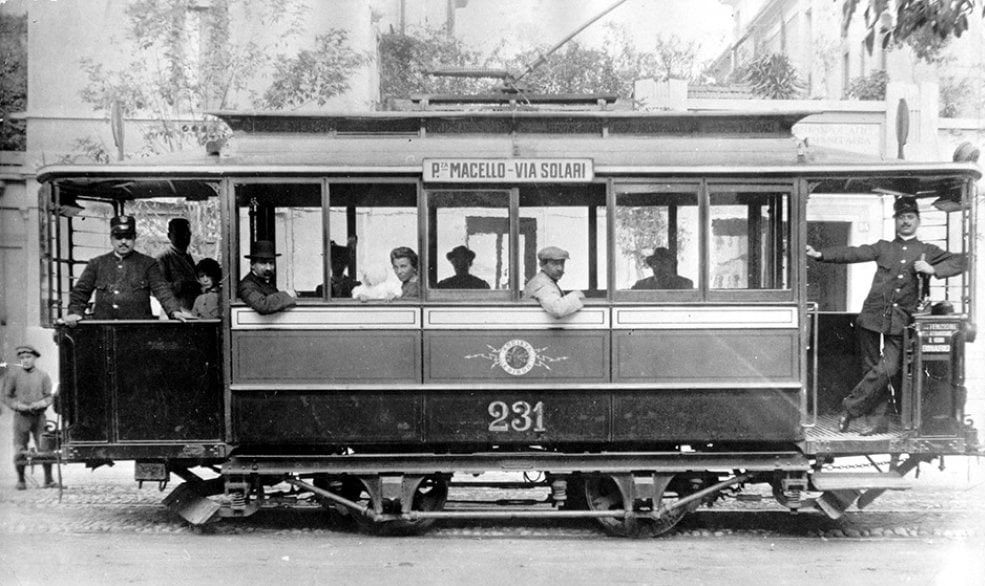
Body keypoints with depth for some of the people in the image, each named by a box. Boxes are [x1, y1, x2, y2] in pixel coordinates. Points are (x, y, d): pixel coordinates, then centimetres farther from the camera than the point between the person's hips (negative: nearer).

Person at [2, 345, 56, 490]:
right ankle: (21, 480, 14)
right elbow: (6, 396, 4)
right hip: (21, 416, 0)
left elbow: (49, 396, 7)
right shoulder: (13, 374, 4)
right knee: (20, 450, -1)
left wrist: (40, 404, -13)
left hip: (39, 416, 0)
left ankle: (48, 479, 1)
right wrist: (18, 405, -12)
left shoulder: (43, 375, 6)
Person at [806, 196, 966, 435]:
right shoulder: (883, 247, 14)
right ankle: (879, 419, 14)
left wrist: (932, 270, -10)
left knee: (887, 370, -12)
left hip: (900, 321, -1)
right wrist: (821, 255, -12)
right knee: (872, 368, 4)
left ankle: (851, 407, 1)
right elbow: (853, 253, 2)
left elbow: (959, 262, 7)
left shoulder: (927, 251, 14)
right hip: (872, 316, 1)